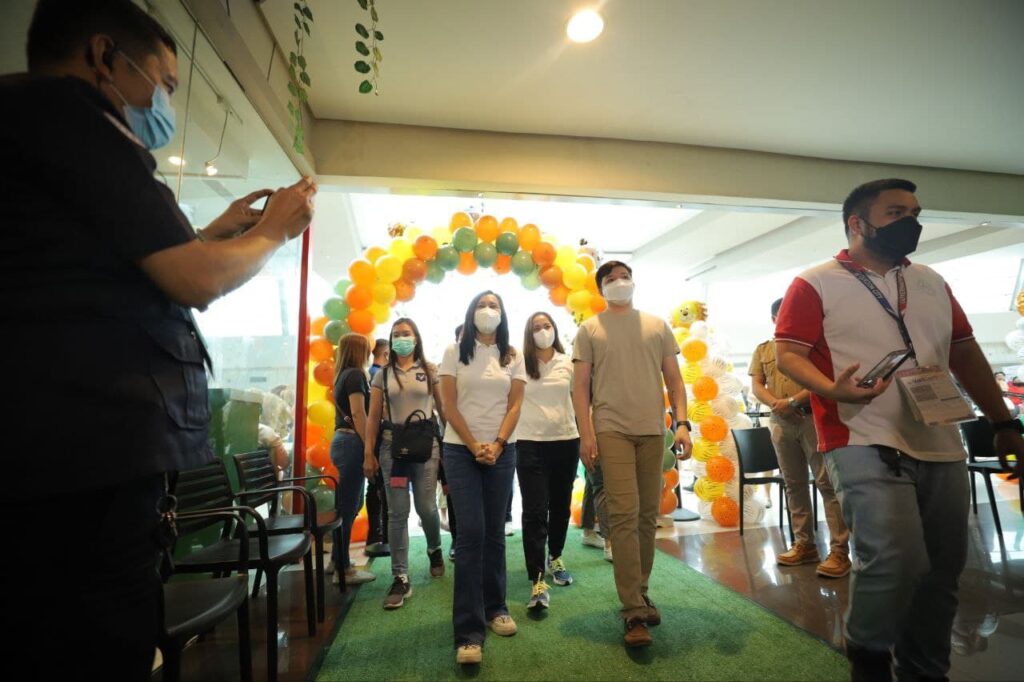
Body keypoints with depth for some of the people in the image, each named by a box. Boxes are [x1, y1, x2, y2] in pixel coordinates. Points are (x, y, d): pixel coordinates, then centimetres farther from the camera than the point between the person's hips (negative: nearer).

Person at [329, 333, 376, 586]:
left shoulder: (343, 375, 16)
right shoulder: (355, 375, -10)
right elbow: (358, 413, -17)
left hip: (342, 440, 9)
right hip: (352, 442, -9)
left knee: (349, 504, 17)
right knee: (347, 506, -2)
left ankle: (337, 560, 28)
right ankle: (343, 569, 7)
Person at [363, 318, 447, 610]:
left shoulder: (430, 371, 4)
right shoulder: (383, 375, 8)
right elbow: (373, 417, 6)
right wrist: (368, 454, 1)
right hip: (392, 445, 1)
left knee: (426, 507, 4)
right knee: (397, 513, 2)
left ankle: (434, 549, 36)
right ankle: (401, 578, 12)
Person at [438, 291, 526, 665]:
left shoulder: (513, 357, 6)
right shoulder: (454, 353, 1)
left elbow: (515, 405, 1)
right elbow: (448, 405, -3)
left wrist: (497, 444, -11)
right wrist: (474, 445, -10)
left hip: (502, 451, 2)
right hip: (460, 450, -2)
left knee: (495, 531, 10)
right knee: (471, 533, -6)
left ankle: (495, 608, 27)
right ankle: (468, 630, 1)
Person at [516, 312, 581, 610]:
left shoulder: (568, 363, 5)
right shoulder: (520, 364, -3)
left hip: (566, 441, 3)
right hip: (530, 443, -3)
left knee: (560, 505, 16)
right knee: (535, 511, -5)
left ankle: (555, 558, 39)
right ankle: (538, 581, -1)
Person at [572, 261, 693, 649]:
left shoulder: (657, 326, 12)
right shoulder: (589, 330, 4)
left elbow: (674, 379, 10)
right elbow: (580, 386, 1)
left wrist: (681, 422, -1)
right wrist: (586, 434, -8)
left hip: (652, 430, 3)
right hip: (611, 430, -3)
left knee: (648, 517, 10)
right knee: (625, 516, -8)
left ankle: (640, 594, 27)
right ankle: (634, 612, 1)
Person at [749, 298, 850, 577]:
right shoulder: (762, 350, 15)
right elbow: (756, 385, 7)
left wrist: (793, 401, -16)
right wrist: (776, 404, -11)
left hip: (813, 417, -4)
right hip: (780, 422, 4)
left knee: (827, 482, -5)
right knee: (794, 484, 9)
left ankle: (839, 550, 1)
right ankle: (804, 545, 18)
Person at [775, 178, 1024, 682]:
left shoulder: (931, 283, 17)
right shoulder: (814, 284, -4)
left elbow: (966, 353, 20)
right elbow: (788, 353, -11)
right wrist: (834, 389, -28)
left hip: (941, 447, 7)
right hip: (864, 445, -7)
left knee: (943, 570, 12)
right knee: (896, 559, -19)